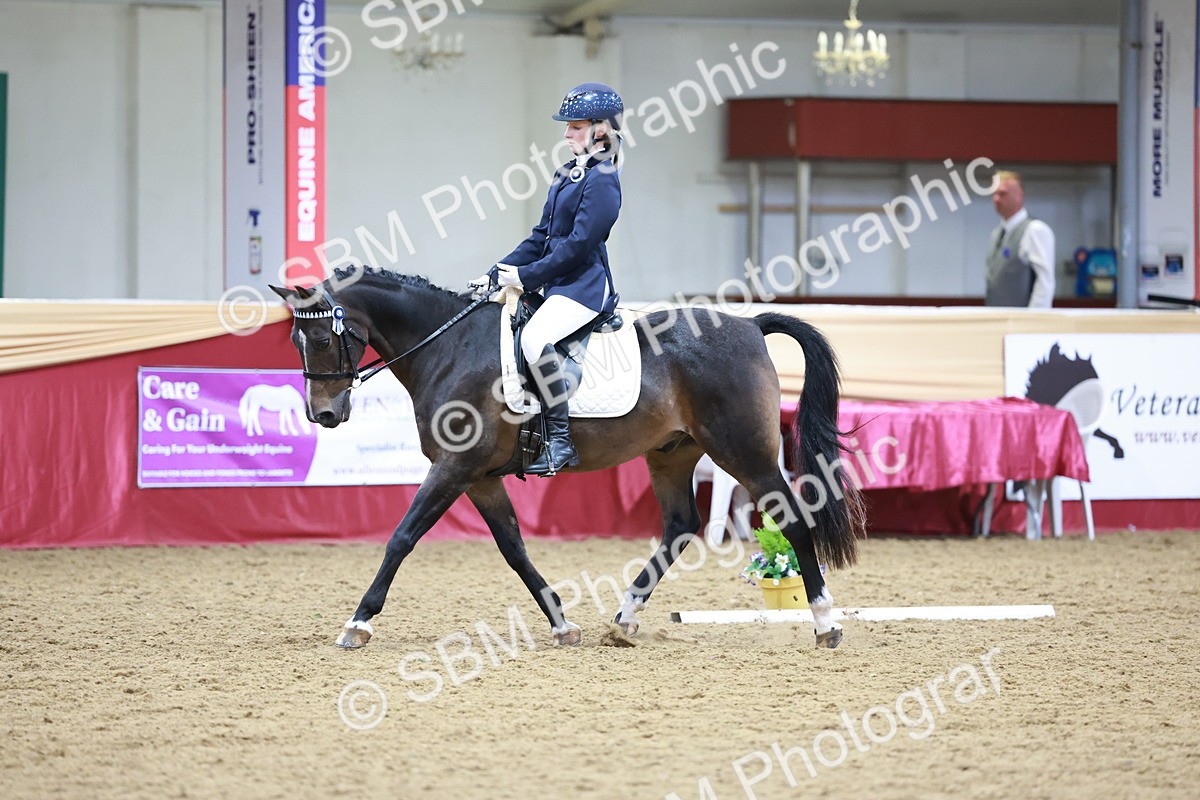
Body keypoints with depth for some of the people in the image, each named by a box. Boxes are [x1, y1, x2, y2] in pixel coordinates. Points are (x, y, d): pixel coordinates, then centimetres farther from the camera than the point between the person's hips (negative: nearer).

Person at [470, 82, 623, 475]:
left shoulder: (602, 181, -12)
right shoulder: (568, 174, 17)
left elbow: (579, 245, -18)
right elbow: (542, 237, 19)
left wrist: (526, 276, -15)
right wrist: (497, 273, 9)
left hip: (585, 286, -10)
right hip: (556, 283, 10)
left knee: (534, 338, -34)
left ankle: (560, 440, -28)